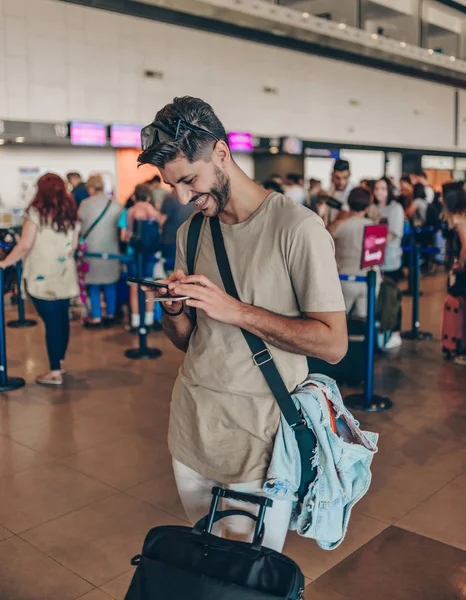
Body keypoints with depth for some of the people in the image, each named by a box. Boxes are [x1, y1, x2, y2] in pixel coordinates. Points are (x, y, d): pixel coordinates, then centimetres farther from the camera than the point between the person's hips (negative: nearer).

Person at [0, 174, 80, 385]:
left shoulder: (36, 211, -9)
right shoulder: (71, 213, 7)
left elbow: (24, 246, -13)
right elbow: (73, 246, 11)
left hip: (42, 277, -5)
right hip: (64, 275, 6)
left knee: (51, 321, -4)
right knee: (62, 318, 15)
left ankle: (55, 372, 1)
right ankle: (60, 361, 30)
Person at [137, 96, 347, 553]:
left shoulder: (296, 228, -14)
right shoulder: (190, 232, 7)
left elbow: (333, 343, -17)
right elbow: (187, 341, 12)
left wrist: (235, 310, -22)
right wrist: (173, 310, -11)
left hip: (260, 436, -5)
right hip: (190, 427, 6)